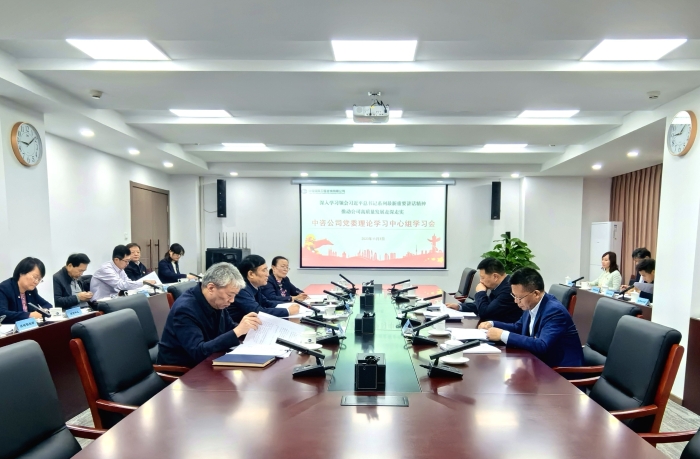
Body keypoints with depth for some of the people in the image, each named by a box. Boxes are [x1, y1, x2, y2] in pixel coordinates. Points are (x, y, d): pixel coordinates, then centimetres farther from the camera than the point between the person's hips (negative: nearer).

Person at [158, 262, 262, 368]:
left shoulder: (217, 302, -3)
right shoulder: (185, 309, -25)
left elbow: (229, 328, 11)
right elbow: (199, 352, -32)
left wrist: (247, 327, -9)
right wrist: (237, 331, -36)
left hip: (204, 362, 7)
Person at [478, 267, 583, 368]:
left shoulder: (555, 311, -24)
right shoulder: (530, 305, -1)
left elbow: (542, 346, -35)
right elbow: (518, 327, 16)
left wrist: (503, 335, -31)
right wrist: (492, 324, 0)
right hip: (541, 361, 7)